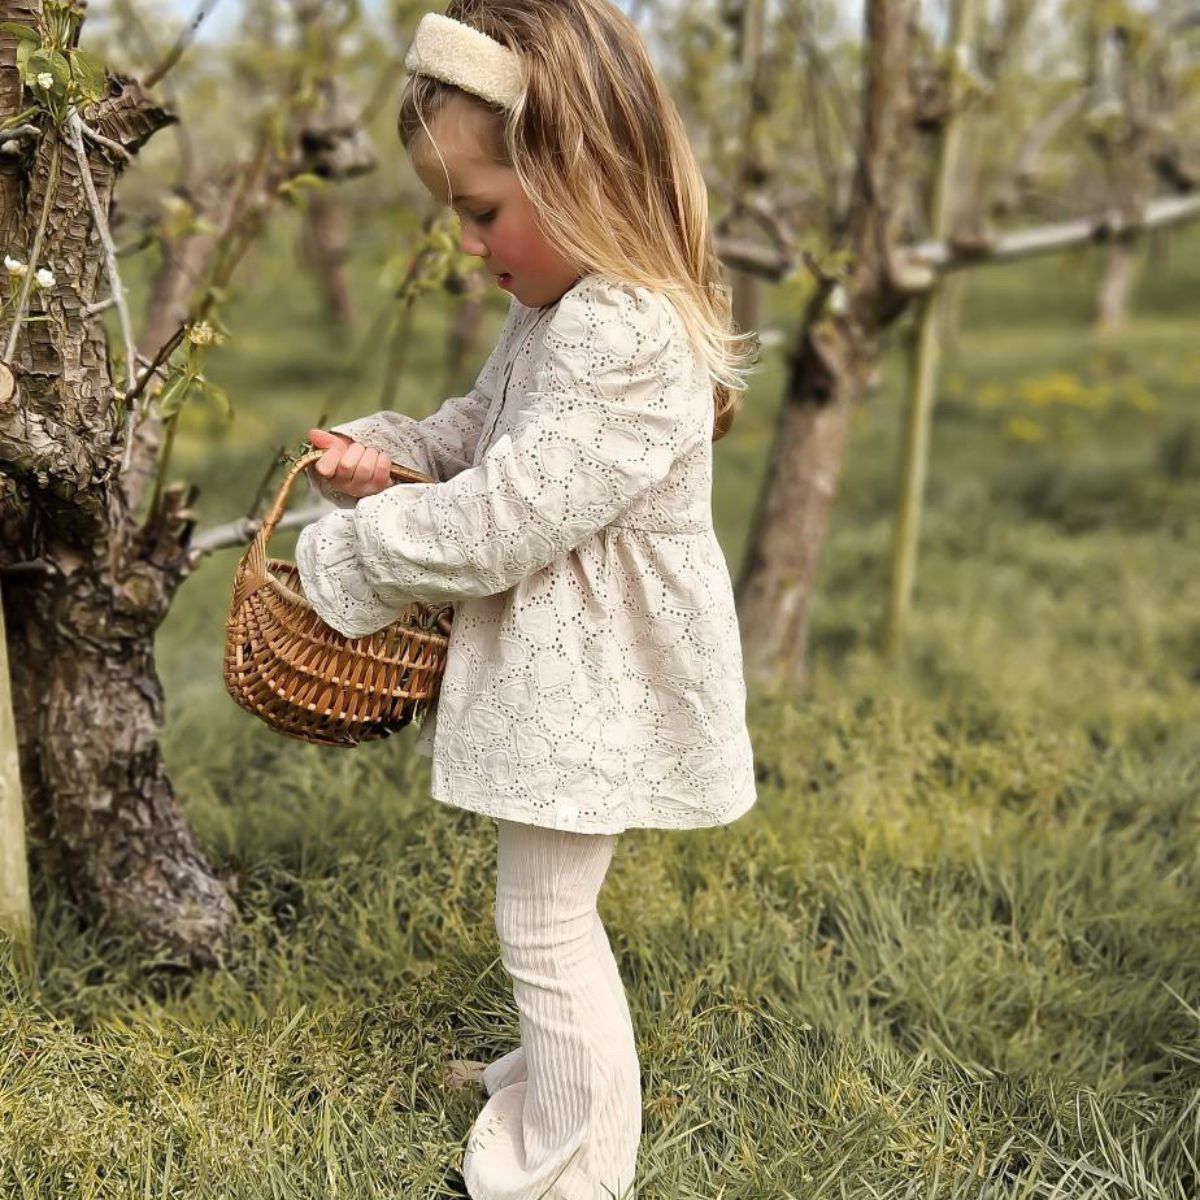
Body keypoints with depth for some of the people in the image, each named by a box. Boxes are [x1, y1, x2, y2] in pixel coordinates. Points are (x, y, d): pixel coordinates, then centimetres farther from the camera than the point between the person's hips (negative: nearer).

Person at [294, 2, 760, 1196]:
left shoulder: (629, 344, -28)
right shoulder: (560, 312, 6)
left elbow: (500, 519, -28)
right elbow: (484, 431, 19)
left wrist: (346, 556, -15)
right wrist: (387, 454, -1)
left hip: (590, 687, -10)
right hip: (561, 668, 10)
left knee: (543, 924, 4)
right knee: (548, 909, 26)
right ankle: (559, 1076, 47)